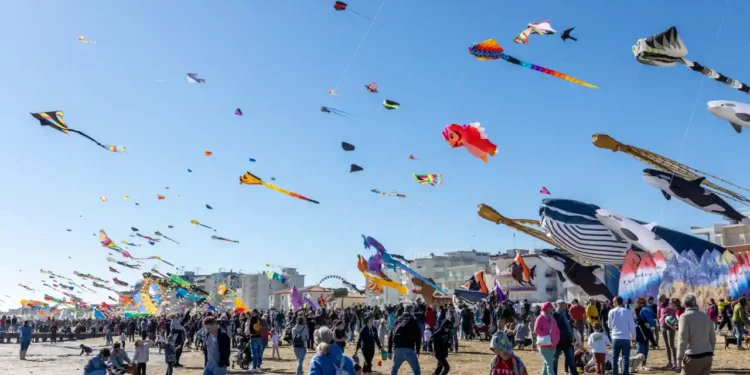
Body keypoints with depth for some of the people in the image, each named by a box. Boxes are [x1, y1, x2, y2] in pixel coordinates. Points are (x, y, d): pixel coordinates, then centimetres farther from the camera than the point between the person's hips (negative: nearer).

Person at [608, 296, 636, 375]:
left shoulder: (611, 312, 0)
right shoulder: (628, 312, -4)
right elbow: (632, 325, -1)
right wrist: (633, 336, 12)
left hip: (615, 338, 1)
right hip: (626, 338, -1)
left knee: (615, 358, 9)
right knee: (625, 358, 2)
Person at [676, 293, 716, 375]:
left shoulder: (685, 316, -10)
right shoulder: (706, 316, 10)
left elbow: (683, 339, -16)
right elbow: (713, 338, 19)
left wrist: (679, 357, -12)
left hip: (692, 357, -6)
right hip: (707, 356, 6)